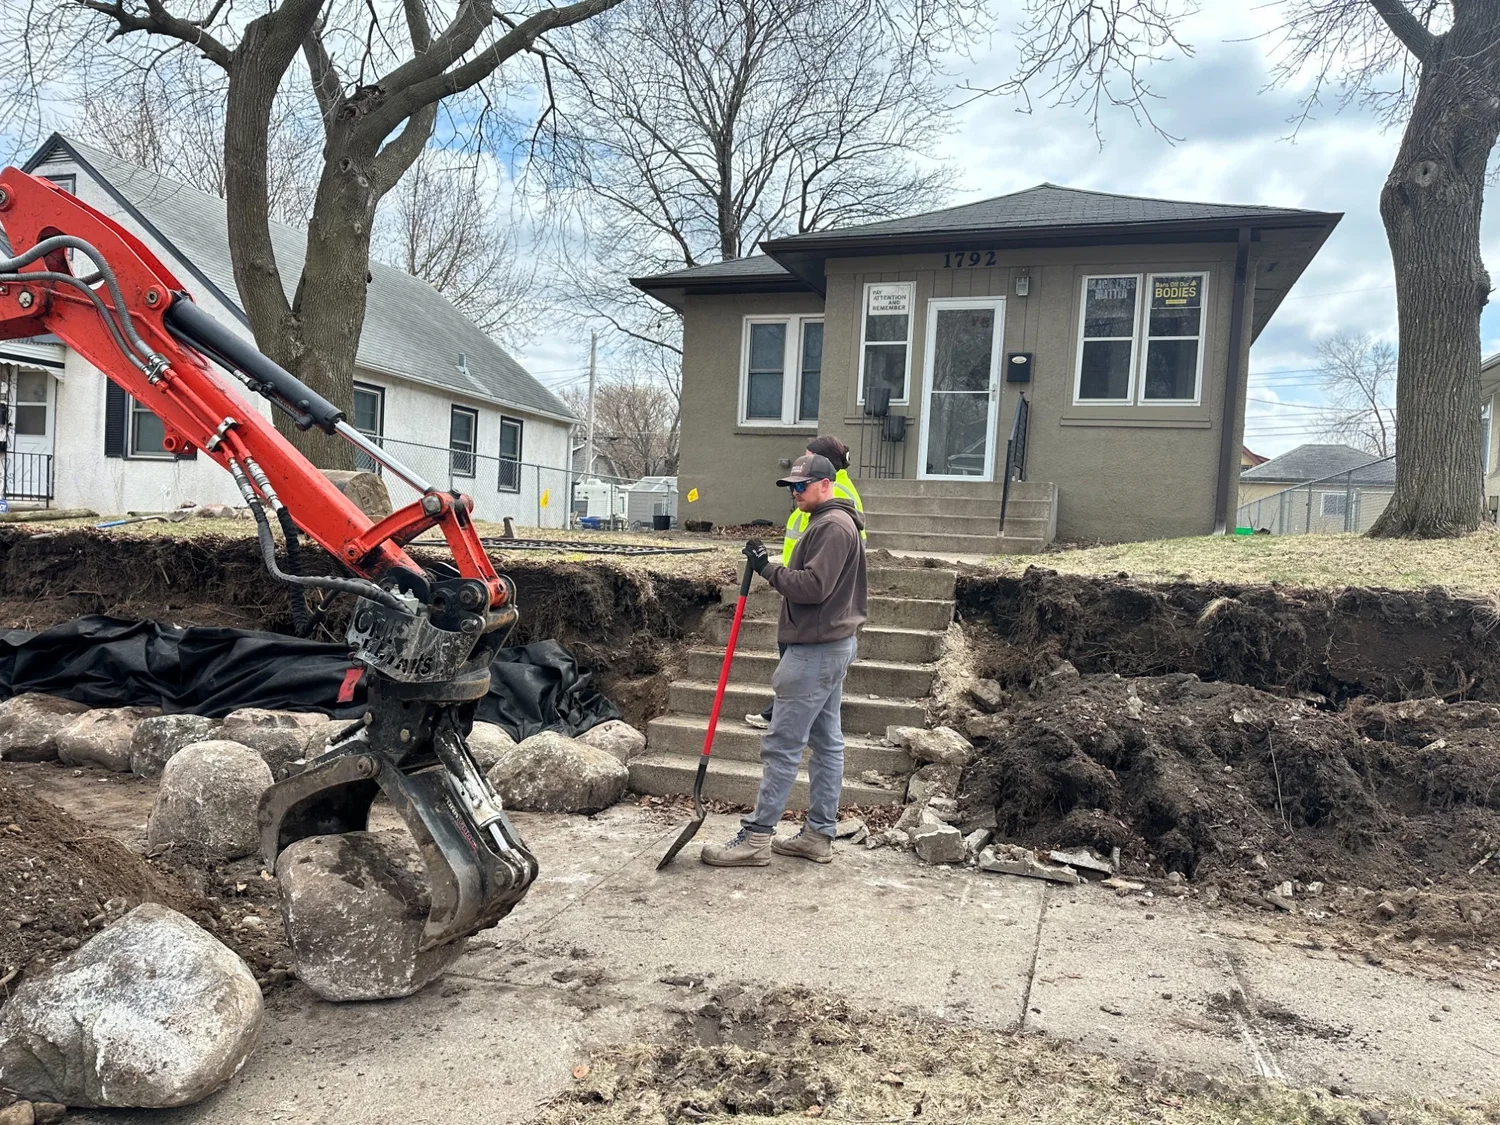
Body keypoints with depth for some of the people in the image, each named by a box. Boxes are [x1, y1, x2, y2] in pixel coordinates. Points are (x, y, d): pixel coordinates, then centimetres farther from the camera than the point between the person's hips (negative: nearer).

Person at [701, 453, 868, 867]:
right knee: (827, 742, 12)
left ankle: (756, 837, -1)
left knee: (782, 744, -7)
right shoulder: (830, 522, 19)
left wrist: (768, 568, -16)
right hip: (831, 645, 11)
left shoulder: (833, 526, -15)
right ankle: (819, 834, 18)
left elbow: (813, 587, -24)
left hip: (816, 650, -11)